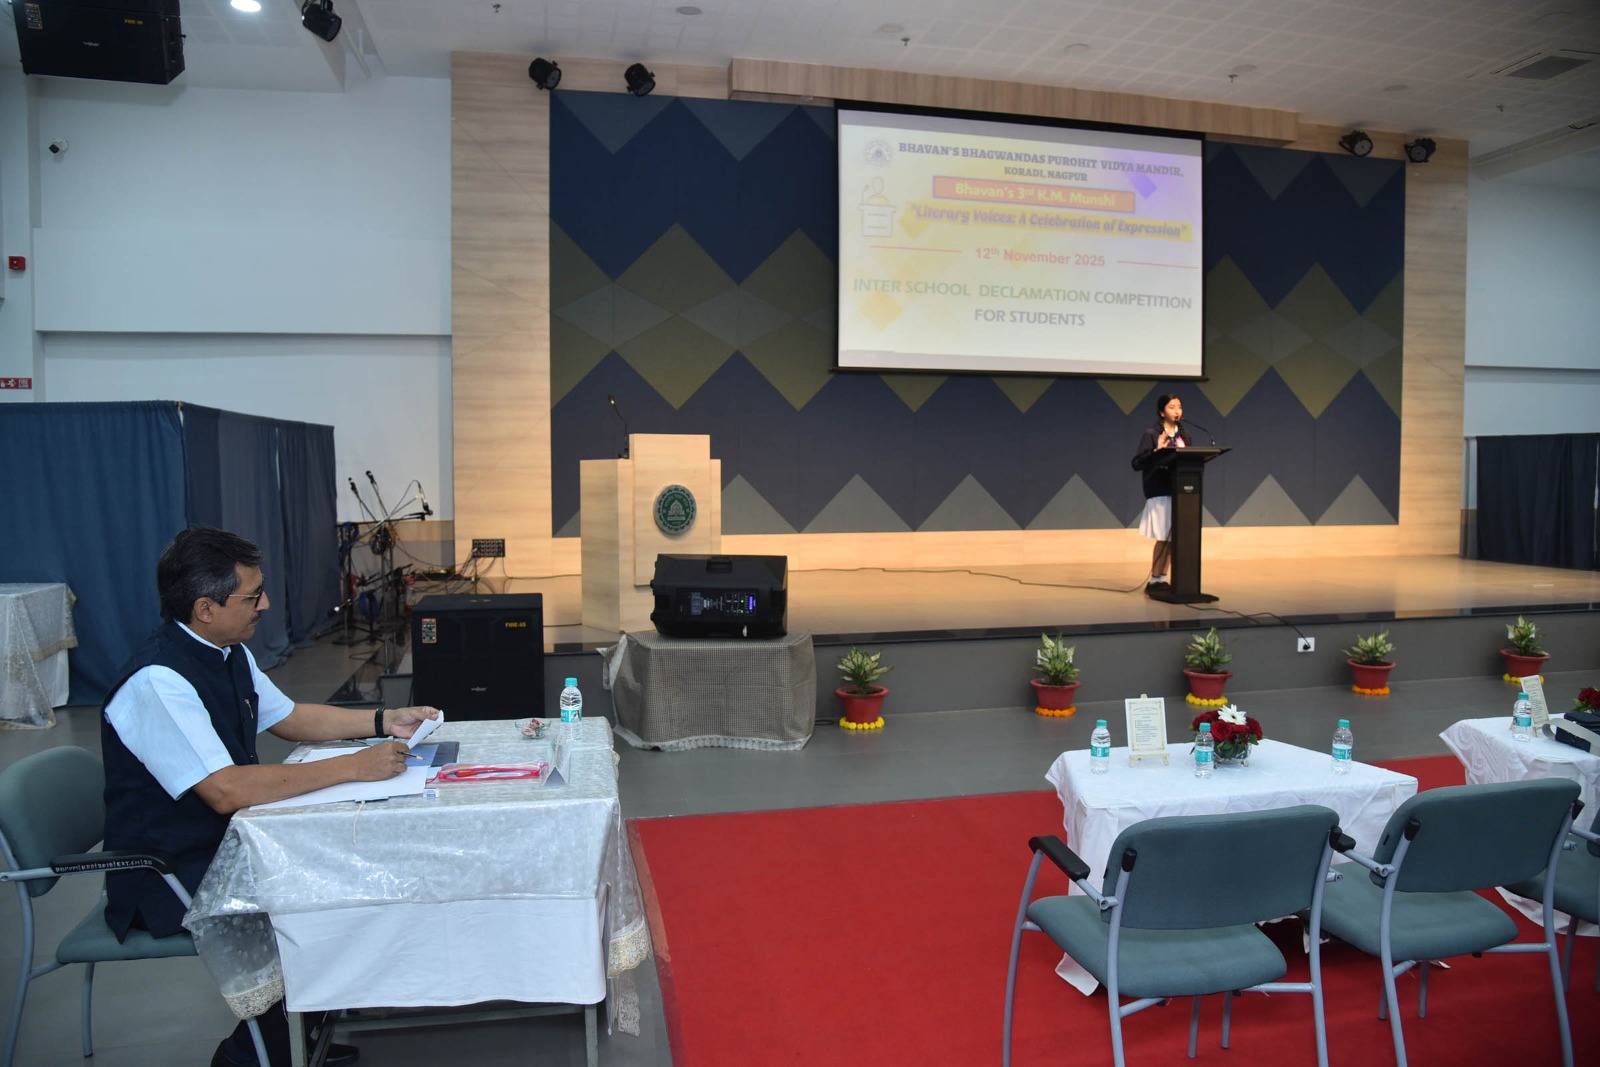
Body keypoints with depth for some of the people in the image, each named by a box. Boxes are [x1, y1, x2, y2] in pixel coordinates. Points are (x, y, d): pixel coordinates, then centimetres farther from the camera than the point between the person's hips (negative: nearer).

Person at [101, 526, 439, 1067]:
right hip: (170, 879, -9)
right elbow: (227, 791, -34)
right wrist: (351, 767, -31)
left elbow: (289, 718, 16)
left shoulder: (227, 653, 1)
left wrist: (383, 720, 3)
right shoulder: (157, 682, -27)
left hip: (223, 843, 9)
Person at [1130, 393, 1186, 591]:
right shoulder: (1151, 434, -5)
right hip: (1160, 492, -6)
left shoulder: (1182, 436, 14)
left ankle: (1162, 579, 15)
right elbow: (1137, 463, -11)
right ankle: (1154, 581, 4)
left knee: (1173, 538, 6)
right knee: (1164, 538, -6)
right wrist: (1157, 451, -22)